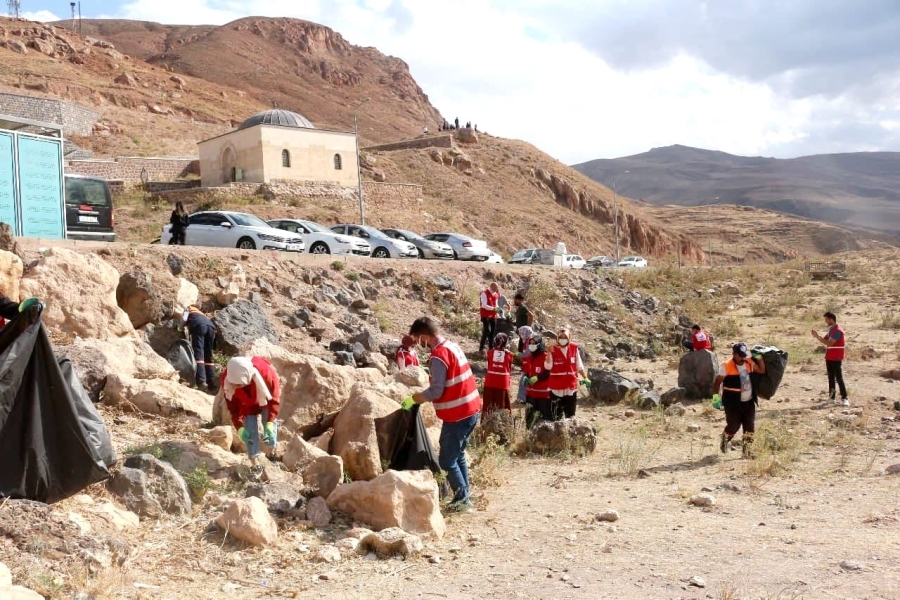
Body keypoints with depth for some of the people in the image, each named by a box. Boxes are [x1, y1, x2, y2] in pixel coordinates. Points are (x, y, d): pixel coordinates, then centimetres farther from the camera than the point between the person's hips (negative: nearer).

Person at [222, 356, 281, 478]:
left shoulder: (266, 372, -44)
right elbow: (233, 407, -22)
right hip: (247, 403, 1)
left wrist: (270, 423, -37)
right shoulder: (227, 380, -37)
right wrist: (240, 428, -32)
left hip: (266, 398, -1)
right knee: (250, 432, -5)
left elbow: (274, 399, -30)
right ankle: (255, 464, 5)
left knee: (270, 425, -4)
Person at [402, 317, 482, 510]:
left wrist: (413, 399, -9)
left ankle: (462, 499, 10)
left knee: (447, 462, 3)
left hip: (458, 415, -9)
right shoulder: (452, 346, 9)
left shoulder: (439, 355, -19)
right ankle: (463, 499, 26)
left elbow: (435, 392, -20)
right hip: (471, 410, 9)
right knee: (458, 456, 19)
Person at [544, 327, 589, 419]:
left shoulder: (574, 348, 1)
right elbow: (547, 367, -18)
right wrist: (549, 353, -26)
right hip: (556, 388, -3)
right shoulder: (552, 350, -8)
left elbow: (579, 366, 10)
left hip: (571, 387, 3)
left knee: (570, 415, 14)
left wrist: (585, 378, 9)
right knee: (556, 416, 2)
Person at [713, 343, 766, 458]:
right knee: (733, 426, 1)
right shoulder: (727, 367, -14)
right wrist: (716, 395, -19)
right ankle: (724, 442, 32)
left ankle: (747, 451, 12)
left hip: (749, 402, 5)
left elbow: (762, 370, 10)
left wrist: (759, 357, -1)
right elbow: (717, 382, -11)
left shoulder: (749, 363, 3)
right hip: (733, 404, -5)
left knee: (750, 427, 2)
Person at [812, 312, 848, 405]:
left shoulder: (838, 330, -17)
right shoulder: (830, 329, 12)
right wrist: (817, 336, -4)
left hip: (836, 359, -9)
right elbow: (824, 340, 14)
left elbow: (829, 343, -23)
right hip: (829, 358, 9)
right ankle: (831, 397, 15)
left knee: (839, 378, -9)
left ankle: (844, 398, -7)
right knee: (831, 378, 11)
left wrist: (817, 336, -20)